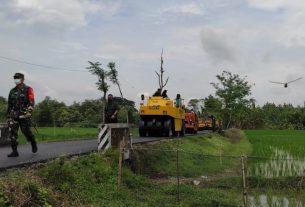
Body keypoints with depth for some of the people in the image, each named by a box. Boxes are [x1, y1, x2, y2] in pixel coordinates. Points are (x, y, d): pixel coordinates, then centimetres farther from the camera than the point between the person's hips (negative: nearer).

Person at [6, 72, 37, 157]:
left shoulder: (28, 89, -1)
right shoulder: (12, 91, 16)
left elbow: (31, 102, -13)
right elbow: (9, 104, 22)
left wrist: (29, 112, -27)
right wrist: (8, 115, 20)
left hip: (24, 115, -5)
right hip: (14, 115, 5)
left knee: (26, 131, -4)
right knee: (12, 132, -5)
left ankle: (33, 143, 26)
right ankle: (14, 151, -2)